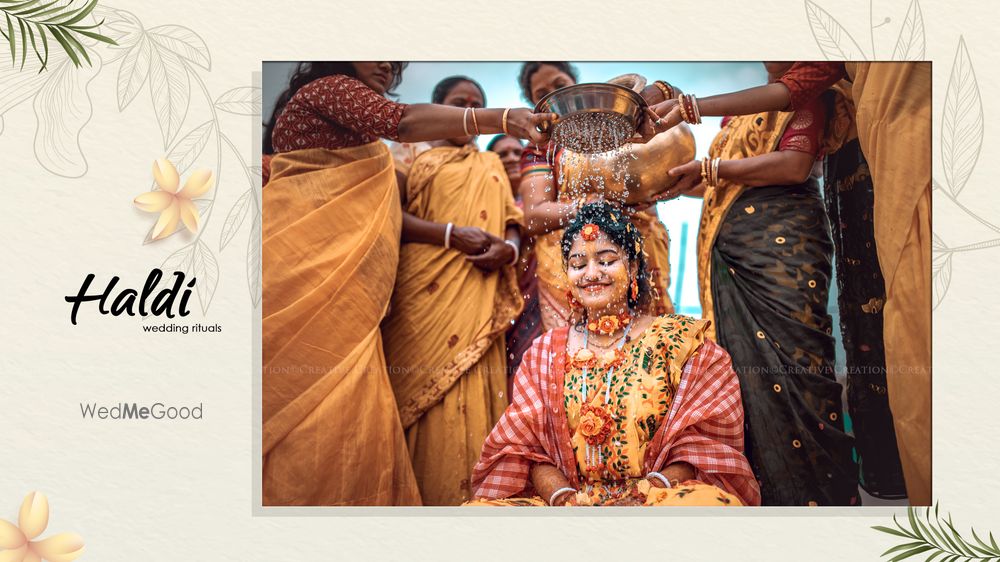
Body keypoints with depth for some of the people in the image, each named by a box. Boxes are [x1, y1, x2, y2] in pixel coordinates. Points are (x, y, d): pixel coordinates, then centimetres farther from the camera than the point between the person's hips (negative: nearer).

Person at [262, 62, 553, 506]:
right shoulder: (330, 86, 2)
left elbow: (379, 215, 22)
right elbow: (402, 120, -17)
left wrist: (449, 233, 15)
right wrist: (502, 118, -23)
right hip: (307, 260, -9)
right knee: (314, 396, -13)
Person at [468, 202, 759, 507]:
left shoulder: (680, 340, 10)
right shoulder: (544, 352, 18)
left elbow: (703, 442, 3)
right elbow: (529, 449, 10)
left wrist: (648, 493, -15)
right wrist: (564, 497, -11)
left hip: (657, 498, -1)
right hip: (569, 502, 2)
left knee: (712, 502, -37)